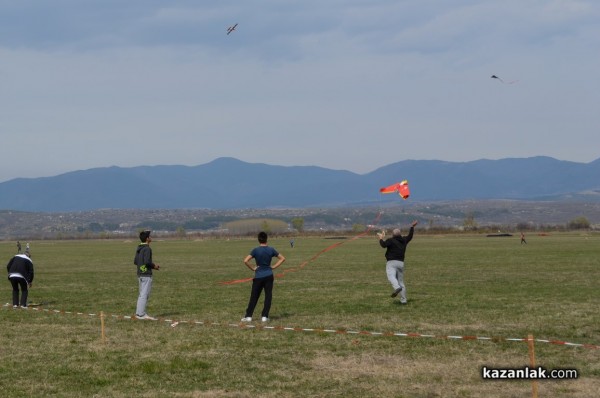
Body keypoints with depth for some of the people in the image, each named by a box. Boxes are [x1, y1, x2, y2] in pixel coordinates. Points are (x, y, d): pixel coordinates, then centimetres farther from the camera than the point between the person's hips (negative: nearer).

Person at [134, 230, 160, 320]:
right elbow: (147, 262, -25)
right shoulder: (147, 249, -15)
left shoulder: (139, 248, 12)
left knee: (142, 294, 15)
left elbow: (135, 261, 15)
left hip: (140, 274, 9)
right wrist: (154, 266, -6)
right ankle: (140, 314, -6)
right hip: (146, 274, -9)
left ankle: (139, 313, 17)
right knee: (144, 295, -6)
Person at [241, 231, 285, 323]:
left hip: (258, 276, -1)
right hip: (269, 276, 1)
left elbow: (246, 261, -18)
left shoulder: (256, 250, -8)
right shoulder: (271, 250, 0)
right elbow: (282, 258, 8)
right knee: (268, 296, 6)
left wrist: (253, 268, -6)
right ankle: (265, 316, 0)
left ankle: (248, 316, 7)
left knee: (254, 297, 6)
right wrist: (273, 267, 6)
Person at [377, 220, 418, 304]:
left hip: (392, 263, -6)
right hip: (401, 263, 6)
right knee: (401, 281, 13)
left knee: (391, 276, -27)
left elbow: (384, 245, -17)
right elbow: (410, 236, 35)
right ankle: (403, 299, 12)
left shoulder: (391, 240, -3)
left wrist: (381, 239, 3)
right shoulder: (404, 240, 16)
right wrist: (412, 227, 49)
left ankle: (397, 288, -55)